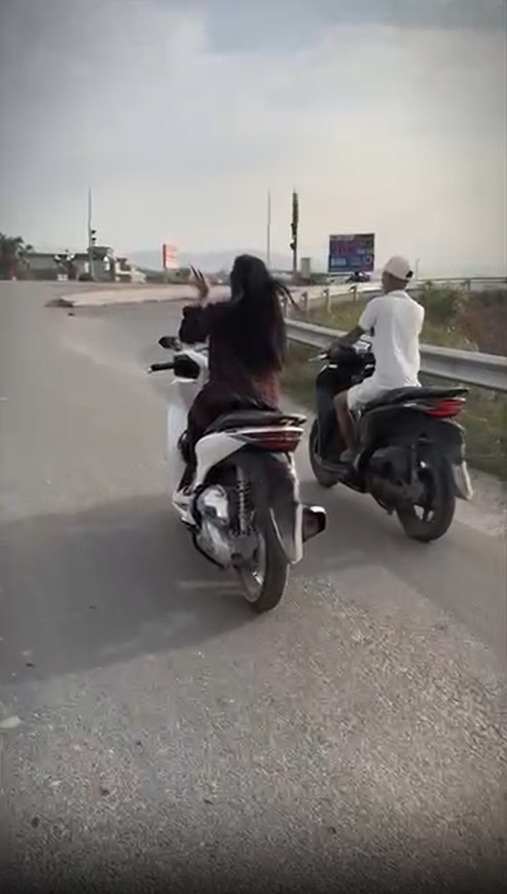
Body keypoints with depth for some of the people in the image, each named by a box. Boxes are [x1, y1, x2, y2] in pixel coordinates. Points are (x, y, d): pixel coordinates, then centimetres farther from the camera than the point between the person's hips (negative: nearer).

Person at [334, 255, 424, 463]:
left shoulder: (378, 304, -3)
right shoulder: (418, 310, 11)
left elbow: (354, 336, 7)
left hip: (384, 382, -5)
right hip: (411, 384, 6)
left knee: (340, 402, 15)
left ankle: (353, 451, 12)